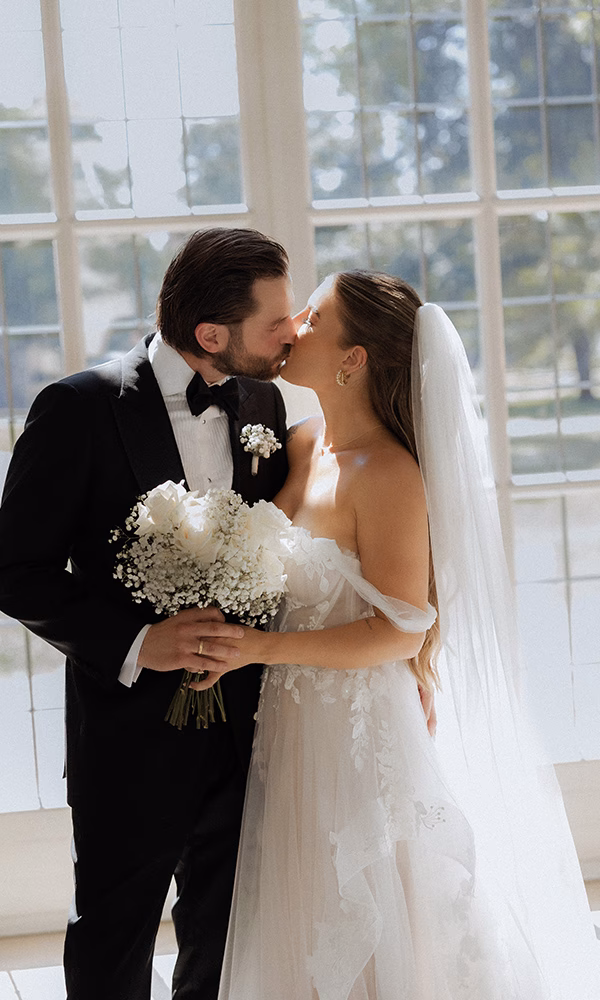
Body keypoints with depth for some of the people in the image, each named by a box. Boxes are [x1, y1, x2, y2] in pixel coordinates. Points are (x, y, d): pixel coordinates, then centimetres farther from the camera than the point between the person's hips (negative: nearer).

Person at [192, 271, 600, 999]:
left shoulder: (387, 475, -19)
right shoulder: (303, 446, 4)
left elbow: (400, 632, -20)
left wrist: (260, 647, -23)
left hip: (361, 729, -8)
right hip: (296, 724, 8)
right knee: (309, 938, 17)